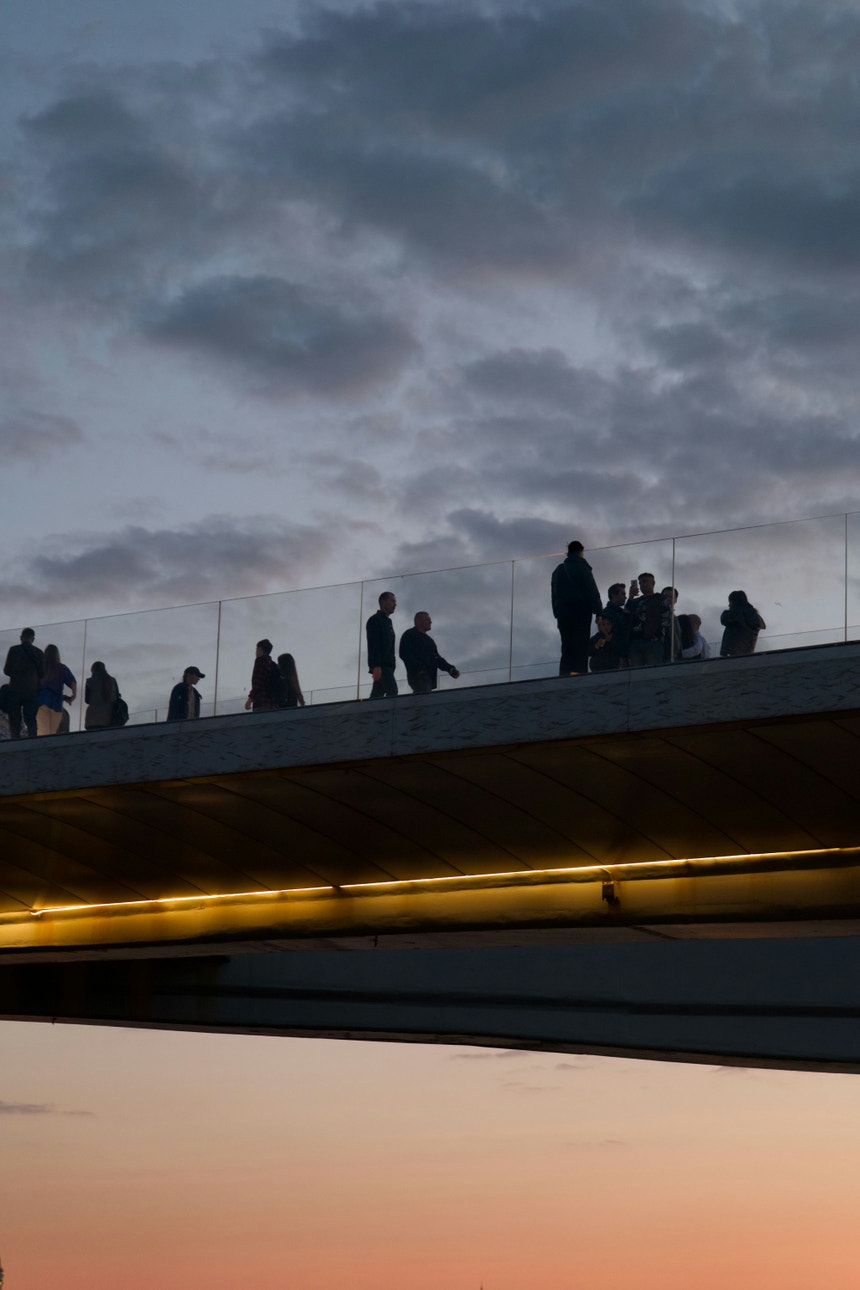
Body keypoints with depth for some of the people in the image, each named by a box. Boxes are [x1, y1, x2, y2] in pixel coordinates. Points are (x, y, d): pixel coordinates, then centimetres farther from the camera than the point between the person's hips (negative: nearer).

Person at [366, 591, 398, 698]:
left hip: (387, 665, 9)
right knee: (392, 690, -21)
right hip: (380, 665, -9)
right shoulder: (375, 620, -3)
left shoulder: (387, 621, 25)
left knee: (377, 695, 4)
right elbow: (373, 645, -14)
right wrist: (376, 666, -22)